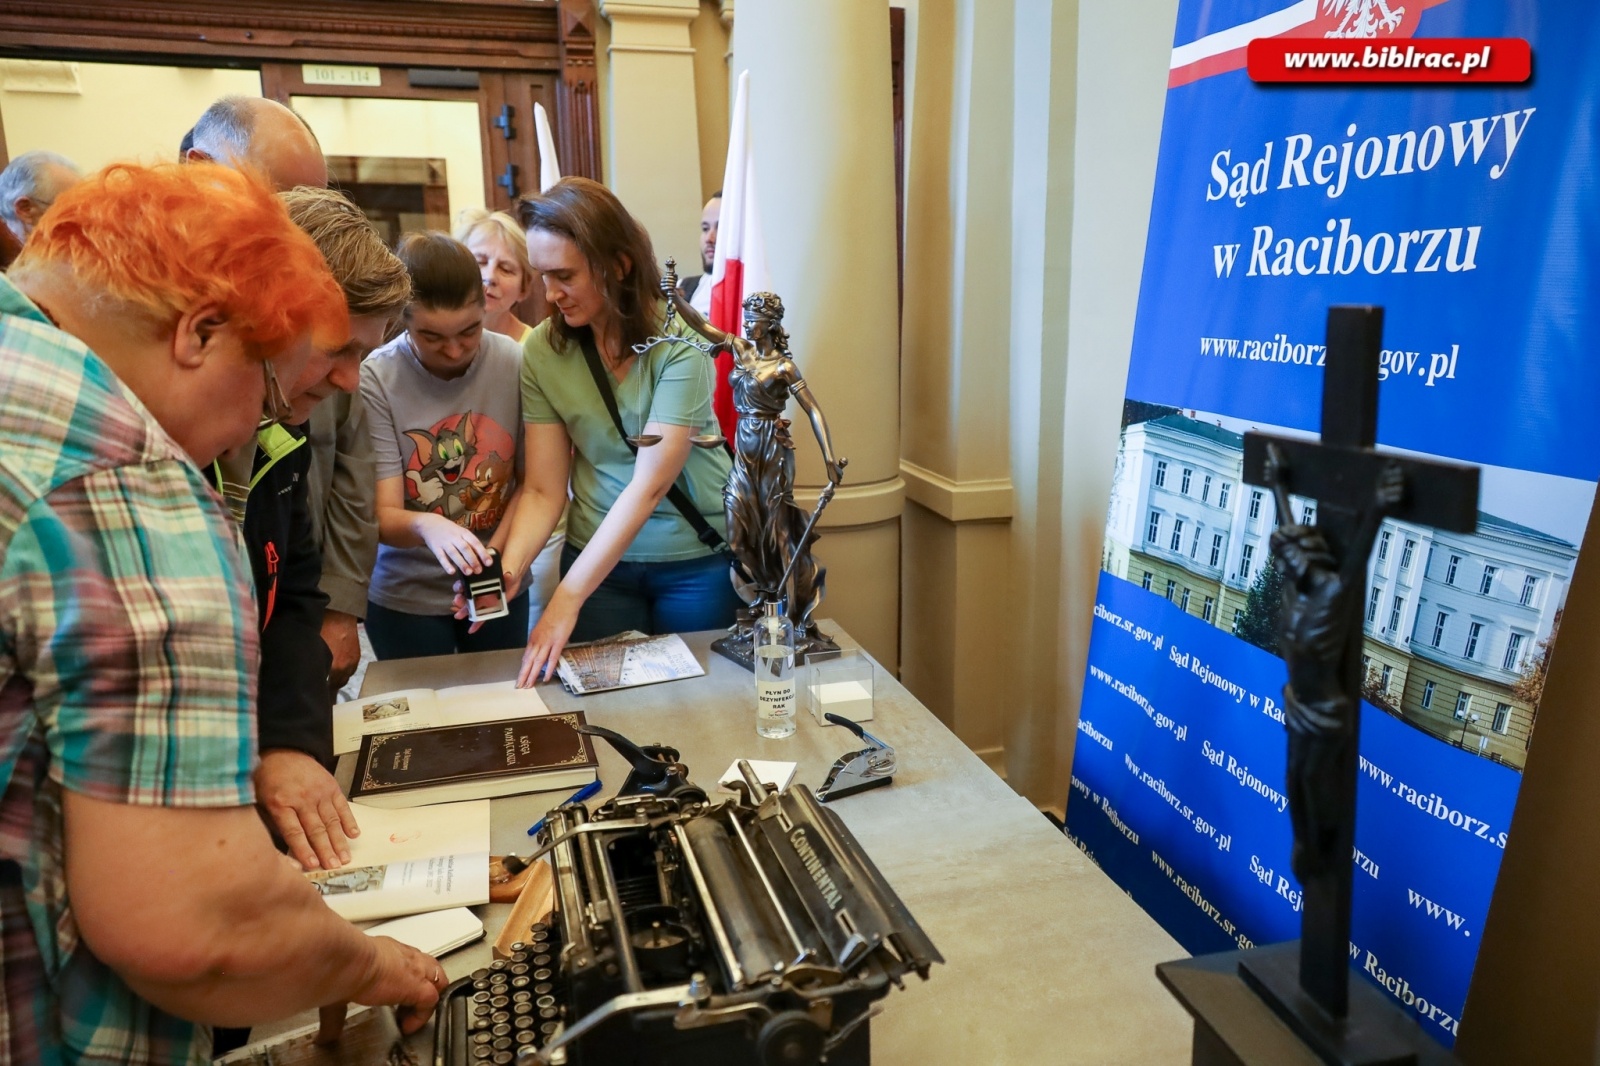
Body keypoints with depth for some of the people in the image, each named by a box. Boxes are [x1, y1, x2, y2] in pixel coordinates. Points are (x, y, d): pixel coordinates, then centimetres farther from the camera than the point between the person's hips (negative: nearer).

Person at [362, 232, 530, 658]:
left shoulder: (516, 363, -12)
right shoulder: (376, 380, -18)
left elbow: (530, 482, -3)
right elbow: (382, 516, -17)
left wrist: (499, 554, -17)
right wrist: (427, 526, -38)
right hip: (406, 599, -2)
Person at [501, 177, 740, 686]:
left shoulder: (678, 339, -19)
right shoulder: (542, 350, -8)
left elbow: (649, 486, -24)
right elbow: (543, 491, -7)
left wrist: (567, 599, -28)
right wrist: (507, 567, -26)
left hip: (698, 561, -2)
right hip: (599, 557, 3)